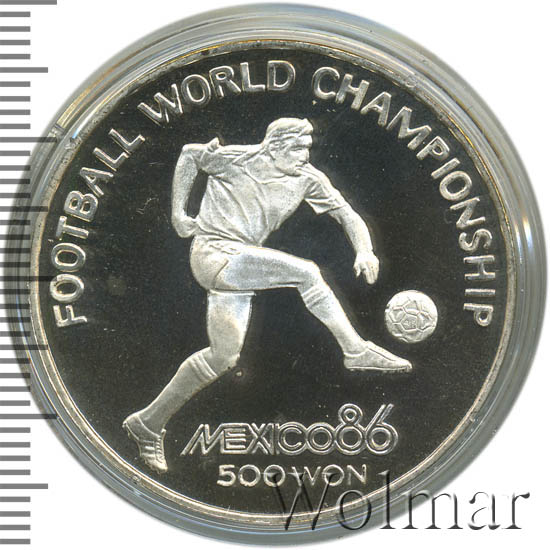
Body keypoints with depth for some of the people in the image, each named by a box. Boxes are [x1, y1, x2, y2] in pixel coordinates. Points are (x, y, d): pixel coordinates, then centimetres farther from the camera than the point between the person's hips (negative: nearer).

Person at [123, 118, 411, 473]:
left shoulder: (308, 179, 5)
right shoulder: (238, 159, -8)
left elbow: (348, 216, 6)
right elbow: (190, 154, 7)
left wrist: (365, 251, -14)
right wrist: (178, 213, 5)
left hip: (239, 265, 7)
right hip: (213, 254, -7)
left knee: (224, 356, 6)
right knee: (305, 271, -20)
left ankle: (149, 424, 15)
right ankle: (356, 351, -14)